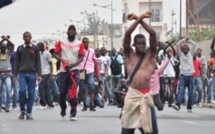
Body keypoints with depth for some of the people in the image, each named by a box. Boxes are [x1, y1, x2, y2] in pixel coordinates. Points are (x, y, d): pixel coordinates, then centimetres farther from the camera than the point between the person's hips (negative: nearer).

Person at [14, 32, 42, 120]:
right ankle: (22, 111, 1)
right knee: (22, 91, -15)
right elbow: (17, 62, 10)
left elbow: (38, 62, 7)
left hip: (32, 74, 0)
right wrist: (15, 75, 4)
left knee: (31, 93, -2)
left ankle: (29, 113, 4)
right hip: (22, 73, 0)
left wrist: (39, 74, -1)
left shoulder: (35, 48, 8)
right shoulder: (20, 48, 9)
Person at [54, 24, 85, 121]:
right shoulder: (61, 42, 4)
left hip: (74, 70, -2)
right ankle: (63, 109, 33)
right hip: (63, 70, 2)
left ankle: (73, 114, -10)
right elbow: (55, 54, 4)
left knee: (73, 93, -12)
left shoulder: (79, 44, 2)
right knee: (62, 92, 5)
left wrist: (72, 64, -16)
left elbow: (81, 57, 0)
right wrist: (63, 61, -15)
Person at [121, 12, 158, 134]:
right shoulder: (129, 54, 8)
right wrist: (139, 19, -6)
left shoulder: (150, 54, 9)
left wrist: (141, 20, 0)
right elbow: (127, 34, -5)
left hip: (147, 95, 1)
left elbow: (153, 34, -1)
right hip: (132, 95, -1)